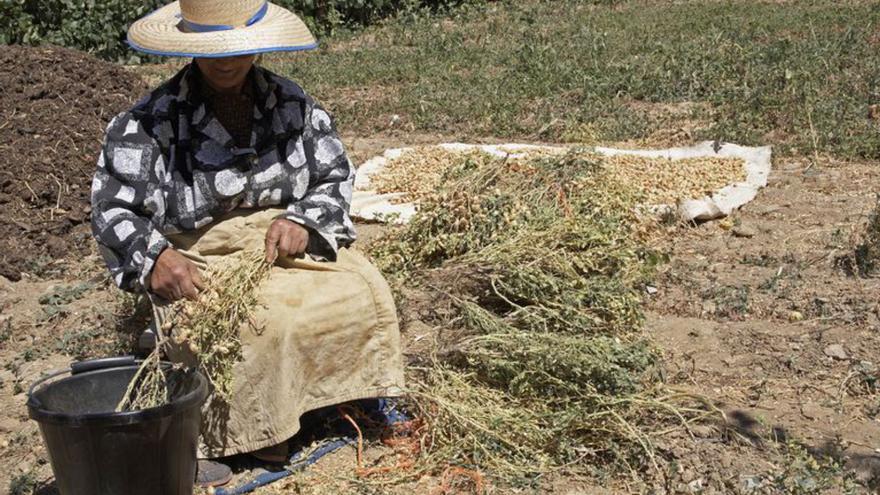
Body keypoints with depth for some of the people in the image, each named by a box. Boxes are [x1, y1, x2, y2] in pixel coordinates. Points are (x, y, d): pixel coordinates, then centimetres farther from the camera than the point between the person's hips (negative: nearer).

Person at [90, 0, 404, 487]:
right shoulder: (151, 120, -7)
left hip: (285, 243, 4)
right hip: (202, 259, -3)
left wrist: (303, 220, -11)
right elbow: (113, 209, -7)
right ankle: (204, 437, -14)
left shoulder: (292, 104, 4)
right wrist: (154, 255, -26)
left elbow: (336, 177, 9)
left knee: (365, 292, -19)